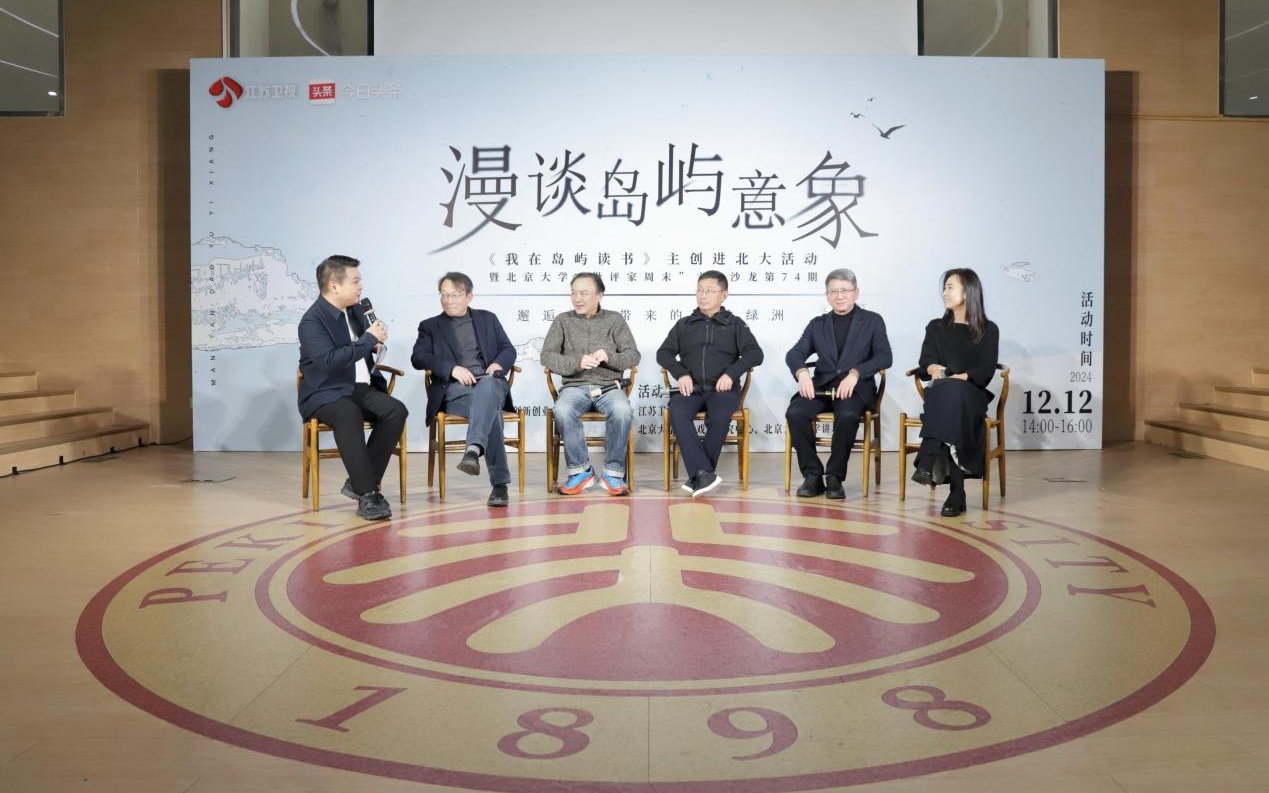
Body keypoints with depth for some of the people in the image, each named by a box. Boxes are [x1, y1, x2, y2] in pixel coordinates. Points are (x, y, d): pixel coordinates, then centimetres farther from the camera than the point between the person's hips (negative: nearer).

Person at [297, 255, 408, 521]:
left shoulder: (355, 310, 12)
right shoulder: (312, 321, -13)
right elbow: (330, 361, -27)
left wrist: (374, 344, 6)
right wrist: (369, 339, -20)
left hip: (361, 388, 7)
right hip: (325, 393, -7)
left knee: (396, 410, -22)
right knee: (349, 414, -39)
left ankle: (358, 482, -15)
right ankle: (367, 494, -33)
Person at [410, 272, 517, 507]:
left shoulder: (487, 319, 23)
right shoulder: (430, 326, 17)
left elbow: (509, 350, 17)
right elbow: (418, 358, 2)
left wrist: (498, 364, -7)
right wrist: (452, 368, -15)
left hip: (490, 383, 1)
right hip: (454, 389, -1)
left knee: (488, 384, -39)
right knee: (490, 409, -34)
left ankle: (474, 449, -56)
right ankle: (499, 483, -36)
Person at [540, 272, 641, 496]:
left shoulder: (614, 319, 10)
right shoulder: (563, 320, 10)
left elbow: (633, 356, 5)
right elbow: (547, 356, 1)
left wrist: (609, 357, -16)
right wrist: (577, 362, -16)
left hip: (609, 386, 0)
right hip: (575, 386, 0)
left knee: (623, 410, -34)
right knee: (563, 411, -35)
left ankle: (613, 473, -18)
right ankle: (581, 470, -18)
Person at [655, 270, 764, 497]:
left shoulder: (735, 324, 14)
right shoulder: (684, 324, 20)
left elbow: (755, 354, 2)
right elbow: (663, 353, 14)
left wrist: (731, 373, -14)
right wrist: (681, 374, -6)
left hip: (722, 388, -2)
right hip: (691, 388, 2)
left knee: (719, 417, -36)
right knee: (677, 413, -33)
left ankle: (698, 476, -25)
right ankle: (703, 474, -36)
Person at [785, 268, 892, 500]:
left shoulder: (872, 321, 10)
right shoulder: (817, 324, 18)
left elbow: (884, 357, -4)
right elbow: (794, 354, 6)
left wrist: (855, 373, -21)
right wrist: (802, 372, -18)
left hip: (856, 387, -3)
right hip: (820, 386, 3)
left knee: (847, 415, -36)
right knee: (795, 412, -28)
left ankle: (835, 476, -19)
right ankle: (813, 475, -15)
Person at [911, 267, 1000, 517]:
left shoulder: (988, 330, 11)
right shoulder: (936, 328, 19)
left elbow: (985, 371, -4)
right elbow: (926, 361, 1)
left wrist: (960, 378, -25)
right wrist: (934, 369, -24)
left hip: (972, 395, -2)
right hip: (940, 395, 2)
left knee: (953, 391, -38)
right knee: (945, 390, -37)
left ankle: (927, 461, -48)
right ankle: (957, 490, -46)